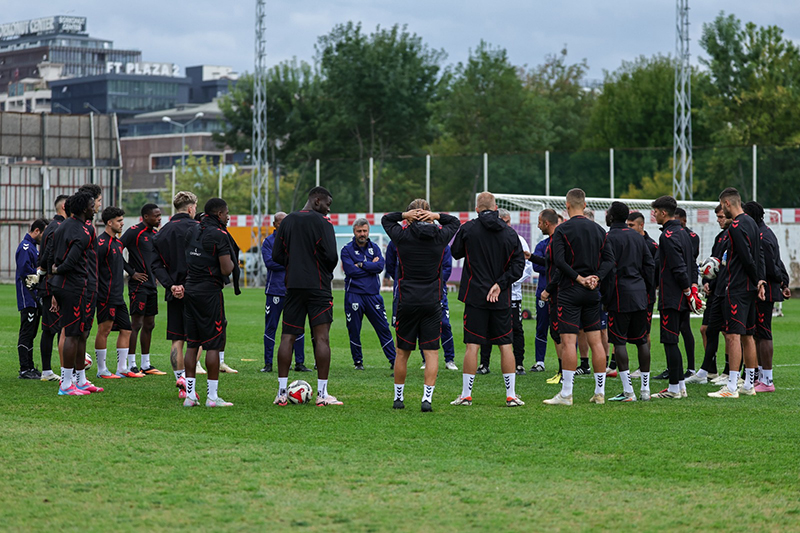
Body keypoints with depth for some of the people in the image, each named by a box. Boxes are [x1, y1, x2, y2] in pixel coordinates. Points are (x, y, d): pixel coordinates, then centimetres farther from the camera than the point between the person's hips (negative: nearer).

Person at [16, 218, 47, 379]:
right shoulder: (25, 247, -13)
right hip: (28, 298, -10)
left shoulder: (33, 247, 19)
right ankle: (24, 370, -8)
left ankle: (30, 368, 16)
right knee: (26, 333, -8)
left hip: (35, 298, 10)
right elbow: (25, 271, -21)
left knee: (30, 334, 12)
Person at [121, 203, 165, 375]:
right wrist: (132, 272, -13)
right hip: (138, 284, -8)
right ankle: (131, 366, -4)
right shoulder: (134, 231, -10)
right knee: (136, 324, -7)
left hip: (151, 284, 8)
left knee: (149, 325, 10)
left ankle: (146, 365, 16)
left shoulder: (155, 234, 15)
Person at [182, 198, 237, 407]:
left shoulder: (191, 231, 11)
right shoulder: (219, 235, -12)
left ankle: (190, 394, 9)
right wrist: (231, 262, 3)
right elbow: (226, 270, -16)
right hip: (210, 292, -7)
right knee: (213, 345, -2)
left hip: (189, 289, 7)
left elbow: (185, 261, 15)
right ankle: (212, 396, -2)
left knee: (192, 344, 9)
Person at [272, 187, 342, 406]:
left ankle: (281, 392, 3)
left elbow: (277, 256, 8)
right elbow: (331, 256, -13)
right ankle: (322, 394, -6)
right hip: (318, 287, -5)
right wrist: (327, 272, 7)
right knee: (322, 338, -3)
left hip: (293, 287, 5)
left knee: (287, 337, 5)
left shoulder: (287, 221, 10)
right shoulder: (322, 223, -7)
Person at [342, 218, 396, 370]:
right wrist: (371, 266, -6)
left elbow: (380, 266, -7)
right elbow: (351, 270, -14)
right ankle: (358, 361, 16)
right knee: (354, 330, 3)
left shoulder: (374, 248, 10)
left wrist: (361, 265, -12)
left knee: (383, 328, 1)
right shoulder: (347, 249, 0)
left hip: (373, 295, 2)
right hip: (354, 295, -2)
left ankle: (393, 360, 5)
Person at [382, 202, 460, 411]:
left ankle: (398, 398, 20)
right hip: (432, 303, 0)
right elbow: (454, 222, 19)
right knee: (432, 353, 1)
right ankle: (427, 399, -9)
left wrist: (403, 215, -4)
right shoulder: (440, 236, -2)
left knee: (402, 352, 11)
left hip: (407, 301, 0)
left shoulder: (402, 235, -5)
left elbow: (385, 219, 15)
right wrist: (437, 216, -1)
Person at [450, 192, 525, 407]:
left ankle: (466, 395, 1)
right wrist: (500, 283, -4)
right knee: (505, 345, 7)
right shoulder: (509, 232, 2)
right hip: (501, 298, 2)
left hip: (475, 296, -2)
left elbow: (455, 252, 10)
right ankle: (511, 395, 8)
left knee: (472, 345, 0)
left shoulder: (468, 228, -4)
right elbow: (518, 264, -2)